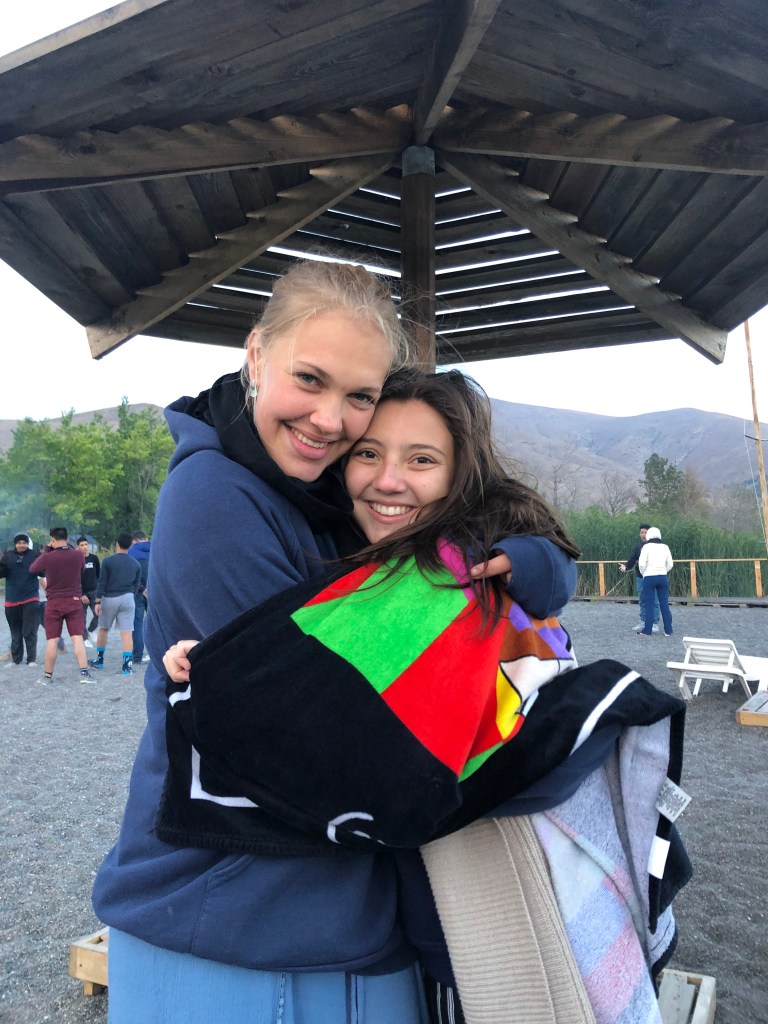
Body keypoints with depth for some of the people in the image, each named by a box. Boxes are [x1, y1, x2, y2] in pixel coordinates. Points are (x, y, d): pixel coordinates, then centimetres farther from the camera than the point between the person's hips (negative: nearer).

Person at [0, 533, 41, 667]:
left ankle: (31, 659, 5)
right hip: (12, 600, 2)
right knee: (15, 632, 12)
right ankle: (16, 658, 22)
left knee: (29, 631, -3)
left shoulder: (34, 554, -2)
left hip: (30, 599, -2)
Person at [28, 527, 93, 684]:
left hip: (54, 603, -1)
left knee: (52, 640, 6)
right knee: (78, 638, 1)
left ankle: (47, 676, 16)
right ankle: (84, 673, -4)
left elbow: (32, 568, 9)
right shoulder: (78, 555, -7)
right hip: (74, 601, 1)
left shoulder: (47, 557, -12)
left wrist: (46, 550, 12)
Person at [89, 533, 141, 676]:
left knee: (103, 629, 17)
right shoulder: (136, 564, 3)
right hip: (128, 599, 1)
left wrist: (97, 601, -3)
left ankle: (99, 660, 28)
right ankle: (127, 665, -7)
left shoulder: (108, 560, -6)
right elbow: (137, 584, 8)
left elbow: (101, 582, -7)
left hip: (109, 599, -1)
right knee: (127, 632, -3)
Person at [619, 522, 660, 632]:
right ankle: (643, 622, 19)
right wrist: (625, 566, -18)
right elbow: (631, 561, 2)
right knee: (642, 601, 10)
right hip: (640, 577, 4)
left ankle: (655, 623, 8)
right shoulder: (638, 546, 6)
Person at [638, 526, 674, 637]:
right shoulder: (665, 547, 6)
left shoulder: (647, 546, -7)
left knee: (649, 604, 2)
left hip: (649, 578, -4)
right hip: (663, 577, 4)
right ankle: (668, 630, 10)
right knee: (664, 603, 8)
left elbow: (642, 564, -13)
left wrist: (644, 574, 4)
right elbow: (670, 564, 9)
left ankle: (647, 631, 5)